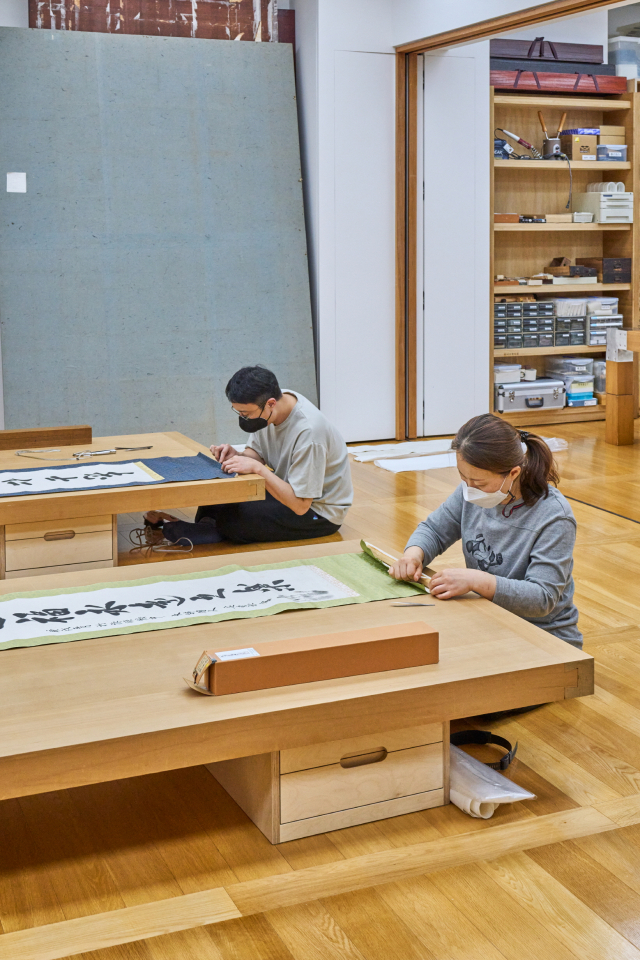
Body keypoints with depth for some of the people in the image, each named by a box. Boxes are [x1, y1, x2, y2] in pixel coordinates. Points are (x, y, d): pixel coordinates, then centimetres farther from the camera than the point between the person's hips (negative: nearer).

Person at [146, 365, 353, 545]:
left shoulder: (308, 431, -33)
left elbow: (300, 505, -30)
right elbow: (256, 453, 7)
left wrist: (257, 468, -34)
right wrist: (237, 457, -16)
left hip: (319, 511, -9)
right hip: (290, 489, 9)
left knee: (232, 519, -21)